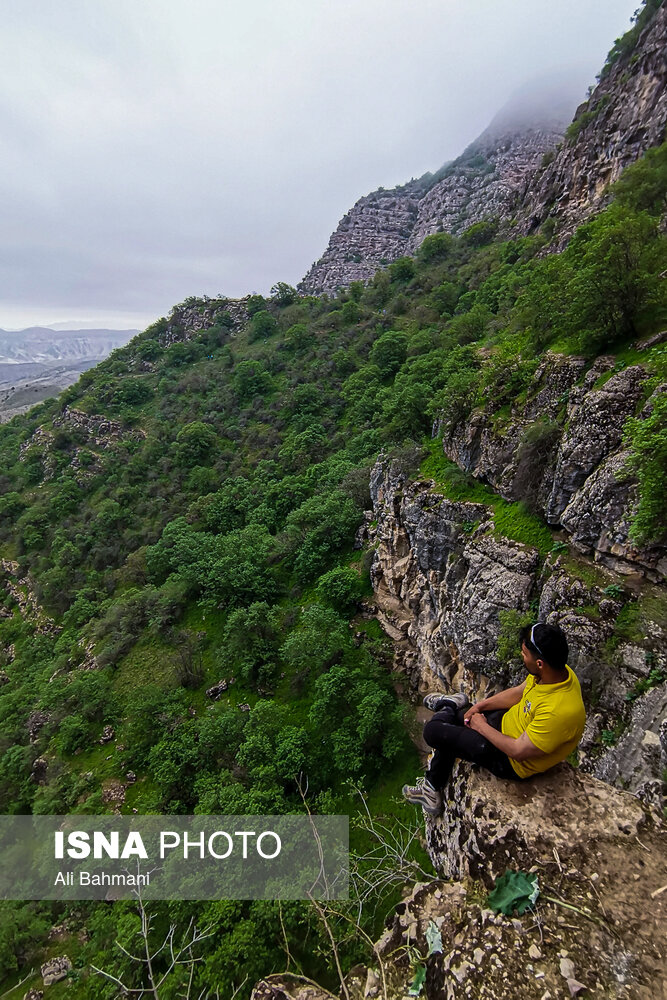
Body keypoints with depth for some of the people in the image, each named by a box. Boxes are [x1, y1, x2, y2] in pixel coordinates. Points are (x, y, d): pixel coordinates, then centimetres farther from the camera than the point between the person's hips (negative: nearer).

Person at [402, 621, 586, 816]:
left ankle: (449, 706, 24)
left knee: (433, 730, -6)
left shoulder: (560, 712, -39)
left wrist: (481, 726, -15)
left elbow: (518, 751, -29)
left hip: (512, 763, -8)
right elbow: (518, 692, 3)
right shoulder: (556, 671, -14)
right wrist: (479, 706, 2)